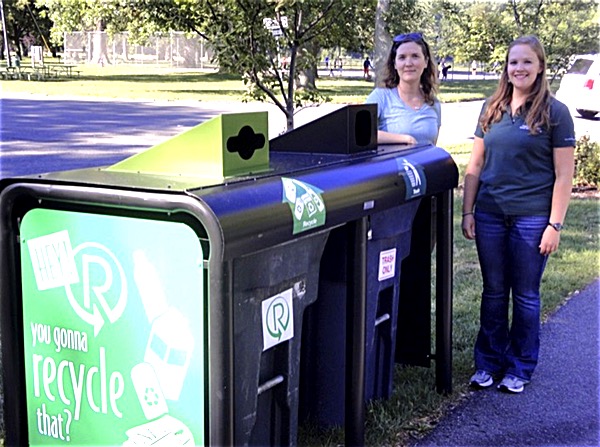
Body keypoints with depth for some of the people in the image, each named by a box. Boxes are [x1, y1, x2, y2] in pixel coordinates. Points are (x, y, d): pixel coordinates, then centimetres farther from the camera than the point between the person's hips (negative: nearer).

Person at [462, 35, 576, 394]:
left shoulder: (554, 113, -4)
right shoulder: (492, 109, 8)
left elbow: (564, 175, -6)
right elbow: (476, 165, 11)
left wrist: (555, 224, -11)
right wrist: (467, 211, 5)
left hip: (532, 217, -3)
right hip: (490, 215, 4)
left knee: (525, 296, 7)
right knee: (493, 293, 11)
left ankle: (520, 368, 21)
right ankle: (489, 363, 24)